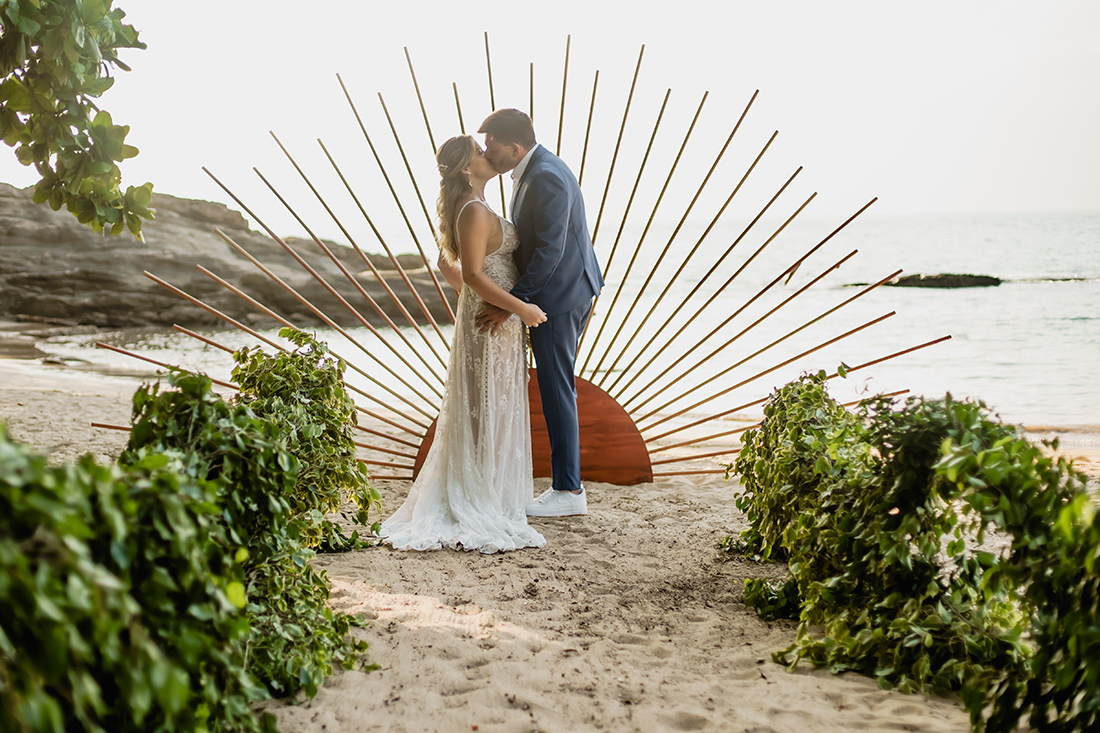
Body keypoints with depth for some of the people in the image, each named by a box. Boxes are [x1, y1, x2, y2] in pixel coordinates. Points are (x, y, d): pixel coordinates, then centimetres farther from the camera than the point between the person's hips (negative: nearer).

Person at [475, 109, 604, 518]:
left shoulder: (546, 178, -21)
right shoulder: (532, 171, 11)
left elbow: (550, 250, -25)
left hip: (559, 298, -11)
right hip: (564, 293, 11)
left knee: (557, 391, -4)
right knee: (557, 390, 14)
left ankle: (568, 491, 5)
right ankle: (565, 483, 22)